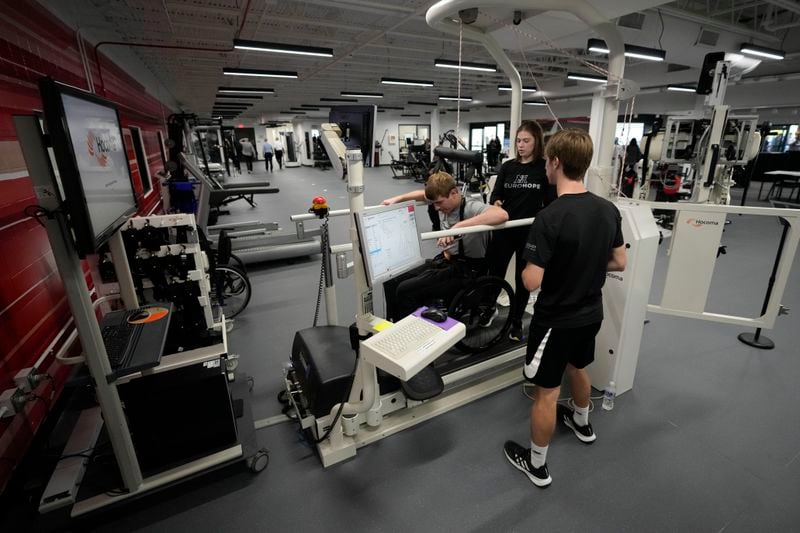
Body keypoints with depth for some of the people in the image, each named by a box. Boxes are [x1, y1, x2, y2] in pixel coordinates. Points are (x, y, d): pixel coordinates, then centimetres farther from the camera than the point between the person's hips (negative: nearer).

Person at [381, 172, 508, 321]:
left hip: (467, 271, -8)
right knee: (392, 282, 0)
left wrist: (458, 227, -47)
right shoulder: (444, 201, 0)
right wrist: (397, 199, 12)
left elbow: (502, 215, -44)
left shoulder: (472, 207, -22)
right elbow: (423, 193, 23)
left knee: (405, 290, -20)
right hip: (445, 261, 8)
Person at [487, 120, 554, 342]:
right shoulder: (507, 166, 6)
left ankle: (516, 322, 27)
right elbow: (496, 194, 1)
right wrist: (495, 203, -21)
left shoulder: (545, 168, -2)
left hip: (530, 233, -2)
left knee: (523, 279, 10)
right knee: (494, 274, 6)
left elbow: (550, 202, -4)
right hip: (504, 230, 2)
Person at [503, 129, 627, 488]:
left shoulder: (549, 217, -27)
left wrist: (530, 266, -6)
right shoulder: (609, 210, -4)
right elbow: (620, 263, 6)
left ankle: (537, 465, 28)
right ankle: (582, 424, 57)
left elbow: (531, 282, -27)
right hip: (591, 313, 7)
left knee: (546, 393, 8)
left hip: (556, 320, -7)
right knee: (578, 369, 31)